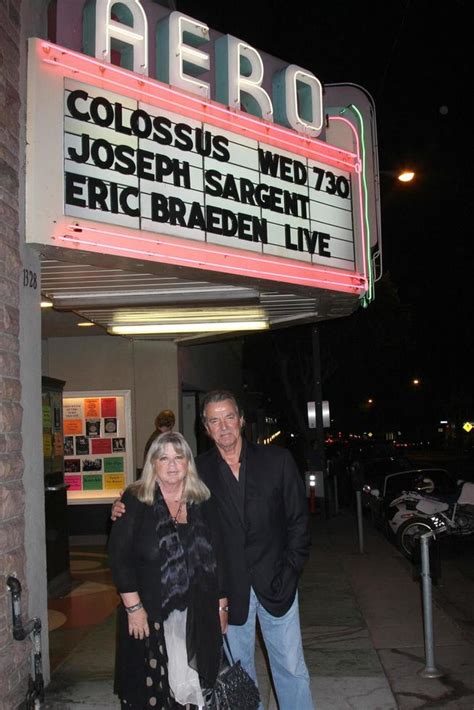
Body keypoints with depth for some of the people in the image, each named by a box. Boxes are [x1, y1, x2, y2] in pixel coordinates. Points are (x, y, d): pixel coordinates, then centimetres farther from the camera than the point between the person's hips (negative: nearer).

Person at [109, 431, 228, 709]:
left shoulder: (204, 503, 7)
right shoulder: (136, 501, -4)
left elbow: (217, 558, 11)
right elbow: (120, 557, -8)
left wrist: (222, 606, 10)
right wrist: (134, 607, -12)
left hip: (198, 615, 3)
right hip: (149, 615, -3)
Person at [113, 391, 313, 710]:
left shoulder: (277, 460, -4)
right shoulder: (198, 470, -4)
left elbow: (298, 519, -1)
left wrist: (290, 570, -5)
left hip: (275, 584, 0)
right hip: (230, 588, 1)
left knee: (292, 668, 9)